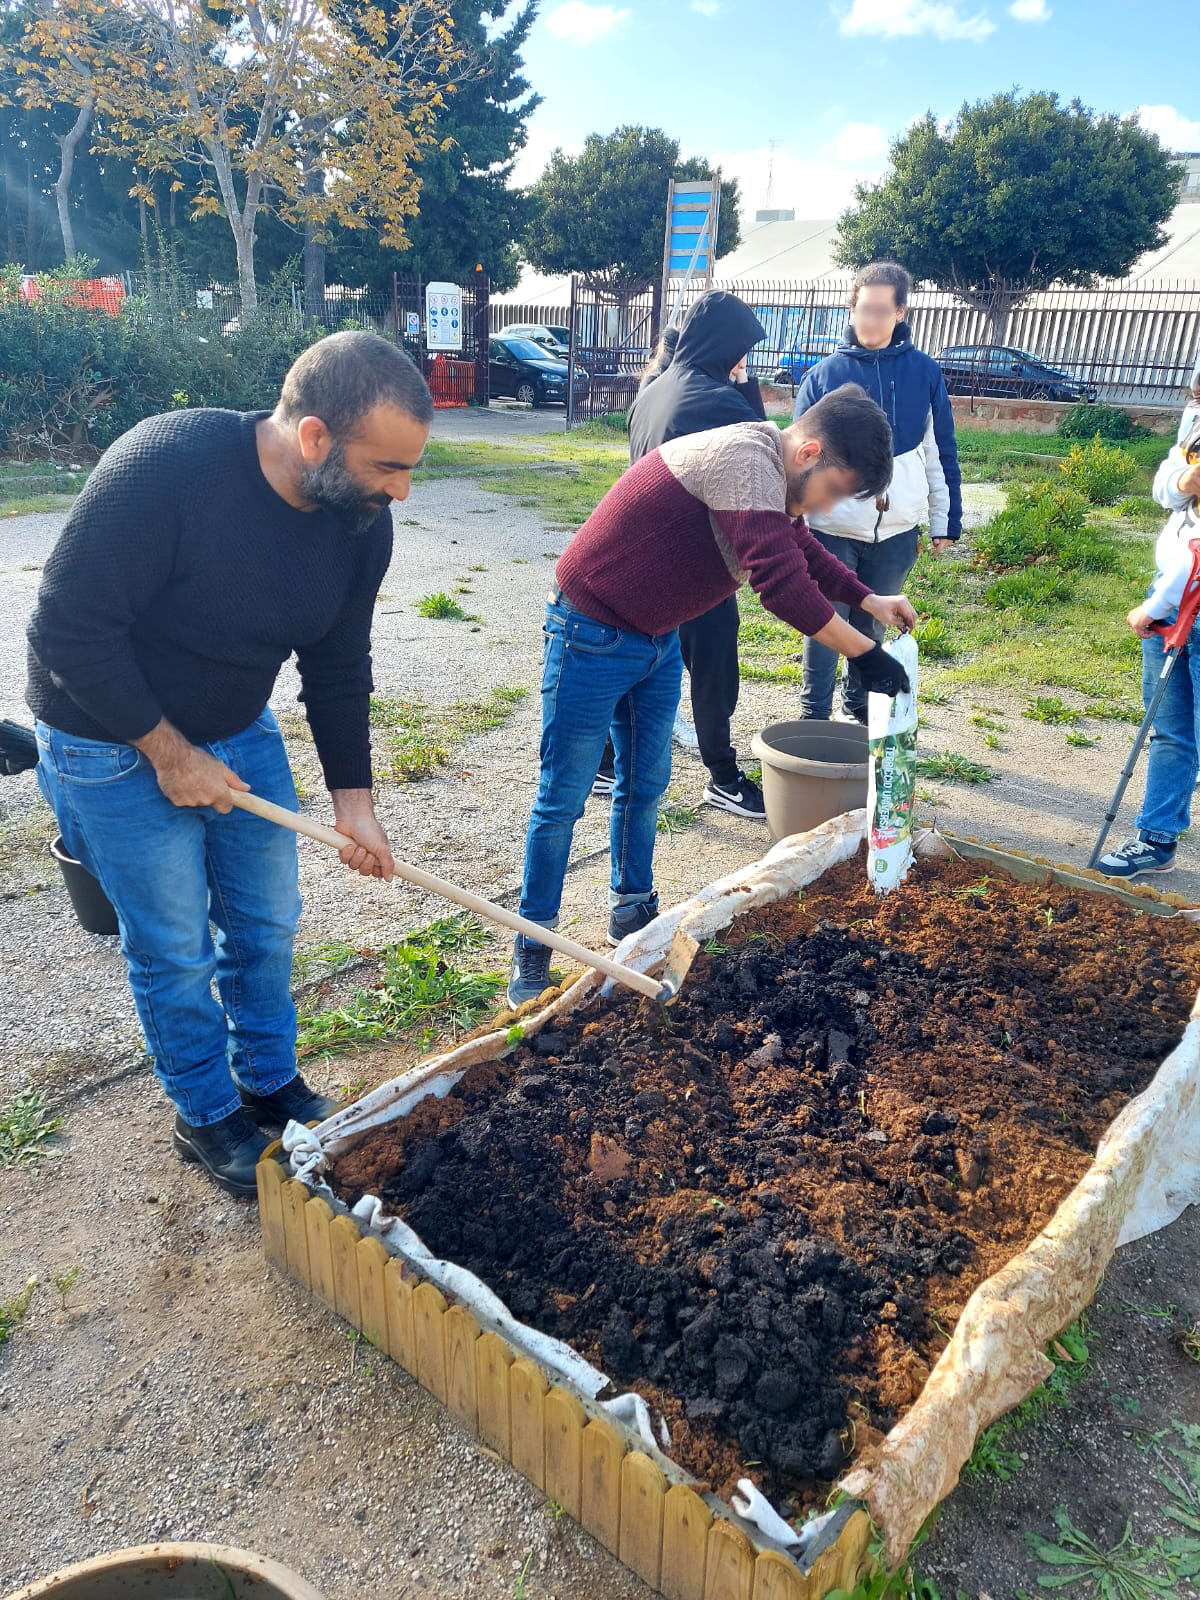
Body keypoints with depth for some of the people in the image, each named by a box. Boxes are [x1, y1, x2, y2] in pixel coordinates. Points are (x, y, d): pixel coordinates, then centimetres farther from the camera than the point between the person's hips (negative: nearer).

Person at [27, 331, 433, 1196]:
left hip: (241, 732, 6)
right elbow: (70, 630, -26)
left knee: (268, 925, 13)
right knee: (176, 946, 5)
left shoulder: (361, 521, -12)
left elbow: (338, 667, -1)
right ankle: (207, 1114, 29)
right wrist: (169, 753, -20)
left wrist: (353, 795, -4)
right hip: (116, 743, -5)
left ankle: (271, 1082, 37)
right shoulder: (163, 468, -31)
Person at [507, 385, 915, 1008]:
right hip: (594, 637, -9)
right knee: (563, 799, 0)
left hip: (658, 639, 9)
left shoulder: (773, 472, 4)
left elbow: (800, 548, 21)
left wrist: (868, 599, 11)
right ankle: (532, 949, 12)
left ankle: (631, 910, 32)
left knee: (645, 785, 16)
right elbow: (781, 582, -34)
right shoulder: (744, 459, -27)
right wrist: (865, 653, -26)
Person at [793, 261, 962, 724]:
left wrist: (946, 521, 5)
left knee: (872, 626, 13)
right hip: (832, 527, -1)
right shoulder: (825, 372, -1)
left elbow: (940, 453, 6)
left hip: (897, 530, 2)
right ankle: (814, 717, 12)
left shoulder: (924, 372, 2)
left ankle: (858, 711, 29)